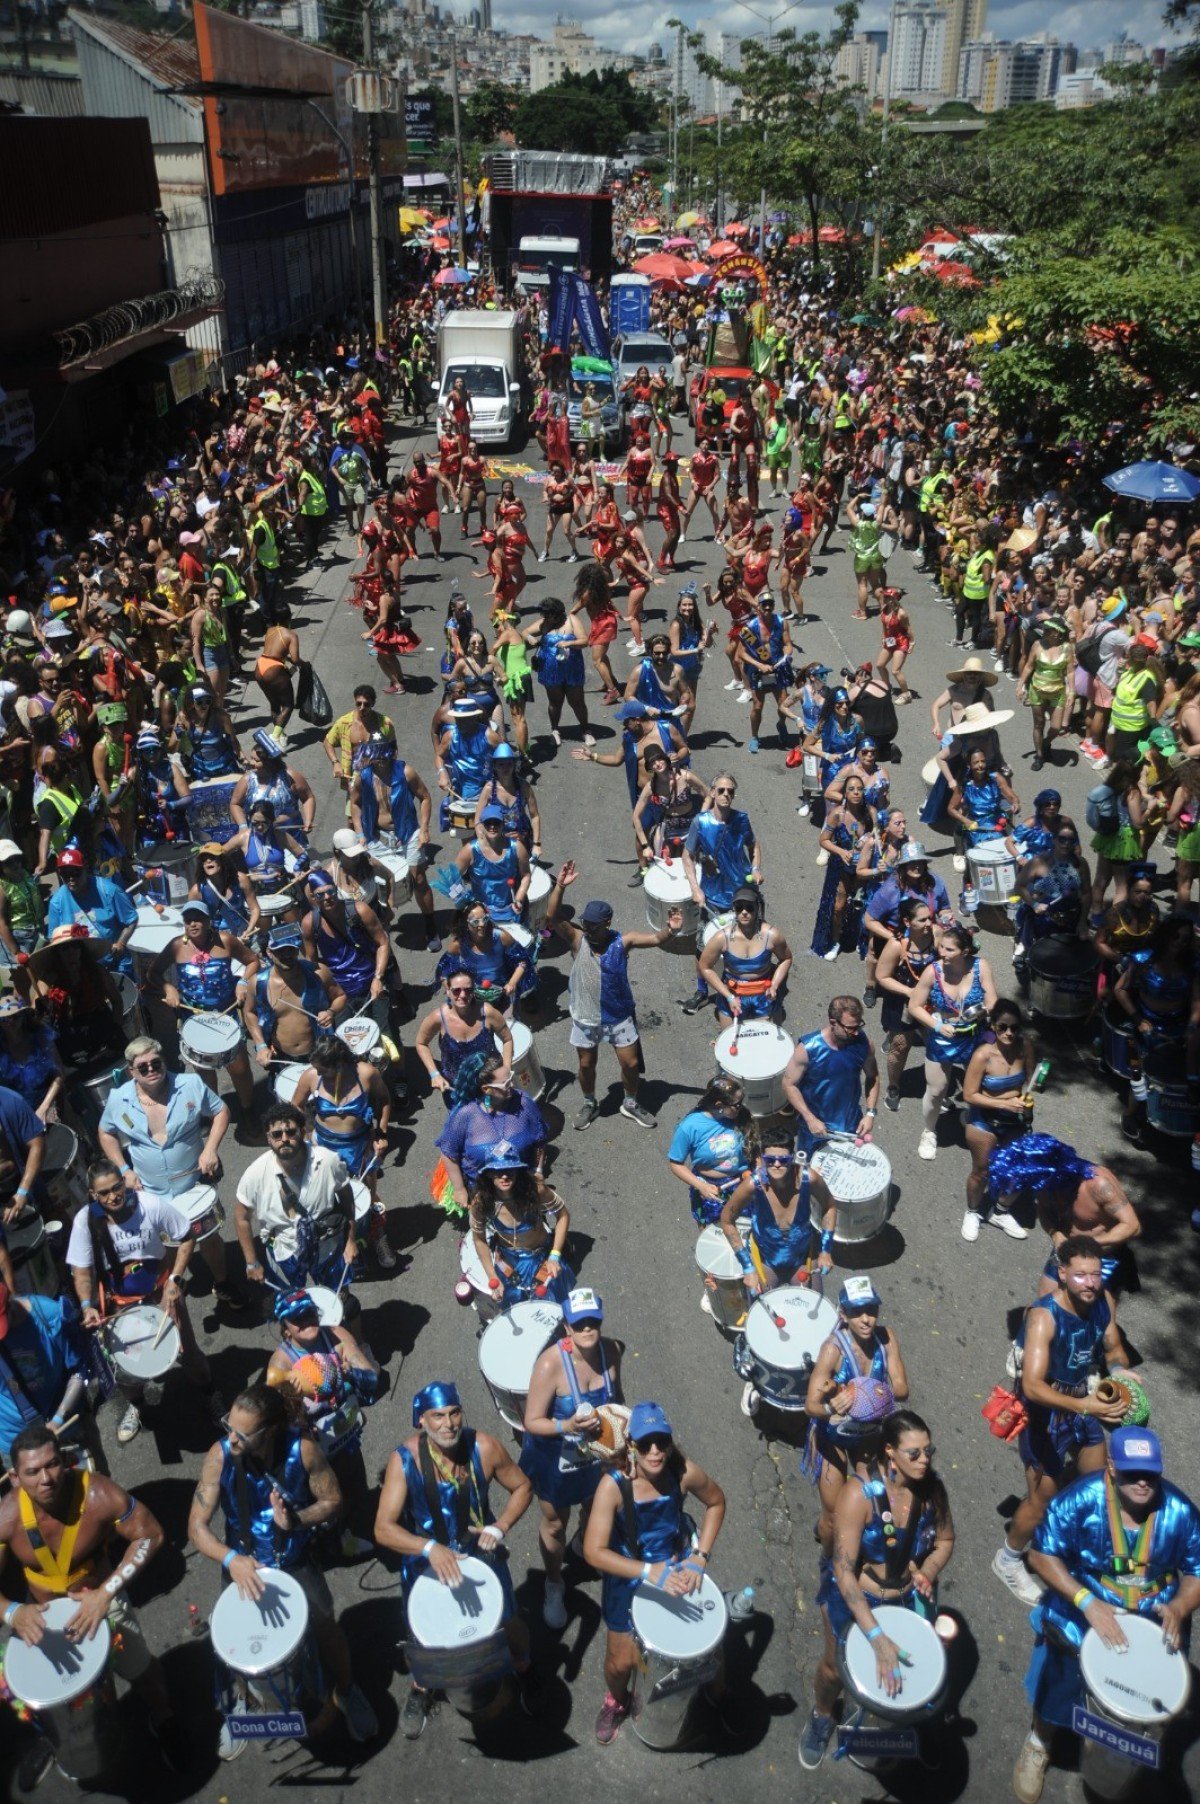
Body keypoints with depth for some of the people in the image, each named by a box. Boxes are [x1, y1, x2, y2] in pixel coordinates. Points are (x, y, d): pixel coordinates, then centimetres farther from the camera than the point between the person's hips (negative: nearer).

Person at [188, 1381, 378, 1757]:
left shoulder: (302, 1448, -25)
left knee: (327, 1627, -3)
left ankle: (345, 1692, 29)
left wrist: (296, 1519, -31)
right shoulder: (220, 1455, -24)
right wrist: (231, 1559, -35)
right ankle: (240, 1704, 31)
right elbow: (197, 1525, -18)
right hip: (243, 1563, 1)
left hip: (298, 1562, 0)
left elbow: (332, 1502, -12)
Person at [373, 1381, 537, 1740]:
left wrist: (500, 1527, -22)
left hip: (480, 1550, 1)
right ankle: (420, 1689, 52)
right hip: (424, 1555, -1)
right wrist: (430, 1549, -42)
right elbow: (383, 1529, -29)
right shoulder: (405, 1459, -28)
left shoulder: (484, 1447, -24)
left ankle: (524, 1670, 49)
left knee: (510, 1623, 14)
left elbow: (522, 1487, -8)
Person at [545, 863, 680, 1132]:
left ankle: (631, 1104, 36)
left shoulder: (622, 942, -15)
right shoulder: (578, 940, -16)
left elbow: (655, 939, -24)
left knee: (630, 1063, 10)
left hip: (619, 1017, 0)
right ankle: (589, 1104, 42)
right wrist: (560, 886, -41)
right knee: (586, 1064, 16)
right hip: (585, 1018, 0)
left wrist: (670, 929, -46)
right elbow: (553, 918, -29)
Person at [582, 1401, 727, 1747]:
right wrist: (649, 1572, -37)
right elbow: (594, 1552, -32)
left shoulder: (685, 1472, -25)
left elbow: (716, 1502, -4)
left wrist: (700, 1556, -11)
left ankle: (716, 1692, 46)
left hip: (678, 1566, 2)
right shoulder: (613, 1485, -33)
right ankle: (616, 1701, 46)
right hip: (629, 1574, -2)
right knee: (622, 1660, 9)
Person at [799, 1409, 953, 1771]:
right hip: (854, 1593, -3)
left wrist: (928, 1571, -19)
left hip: (908, 1594, 3)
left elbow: (945, 1540, 1)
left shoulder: (931, 1487, -19)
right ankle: (821, 1718, 48)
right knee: (836, 1665, 15)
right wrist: (877, 1637, -38)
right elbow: (844, 1571, -33)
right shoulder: (859, 1493, -34)